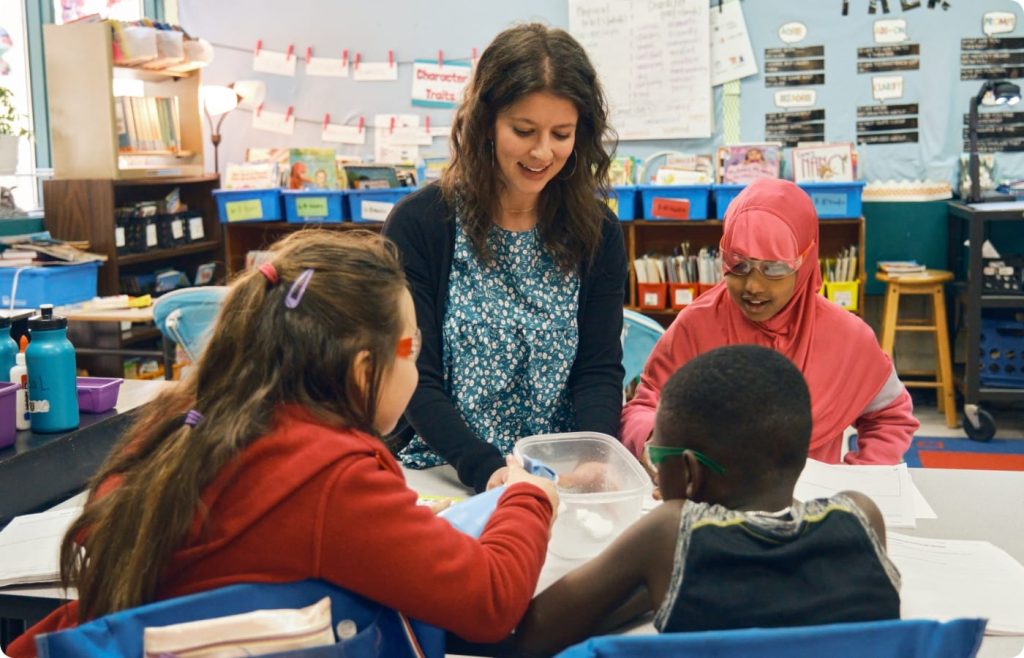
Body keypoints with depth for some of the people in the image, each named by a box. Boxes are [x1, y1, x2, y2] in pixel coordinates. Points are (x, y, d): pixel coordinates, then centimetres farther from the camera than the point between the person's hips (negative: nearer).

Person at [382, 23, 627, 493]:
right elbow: (415, 378, -8)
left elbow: (599, 370, 2)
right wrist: (485, 469, -22)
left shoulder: (597, 232, 4)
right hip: (444, 475, -2)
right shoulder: (419, 223, -5)